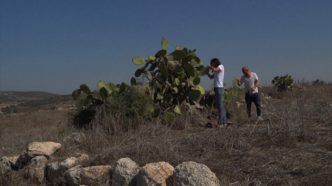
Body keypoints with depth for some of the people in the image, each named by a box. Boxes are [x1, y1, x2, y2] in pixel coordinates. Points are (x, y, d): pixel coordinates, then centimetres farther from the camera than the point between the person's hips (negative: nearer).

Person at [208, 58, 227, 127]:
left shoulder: (221, 66, -4)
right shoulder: (217, 69, 21)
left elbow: (214, 69, -22)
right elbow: (211, 77, 25)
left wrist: (210, 66, -3)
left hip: (219, 88, -10)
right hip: (216, 88, 10)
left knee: (220, 106, -11)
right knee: (219, 106, 11)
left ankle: (220, 123, -13)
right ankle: (224, 122, 15)